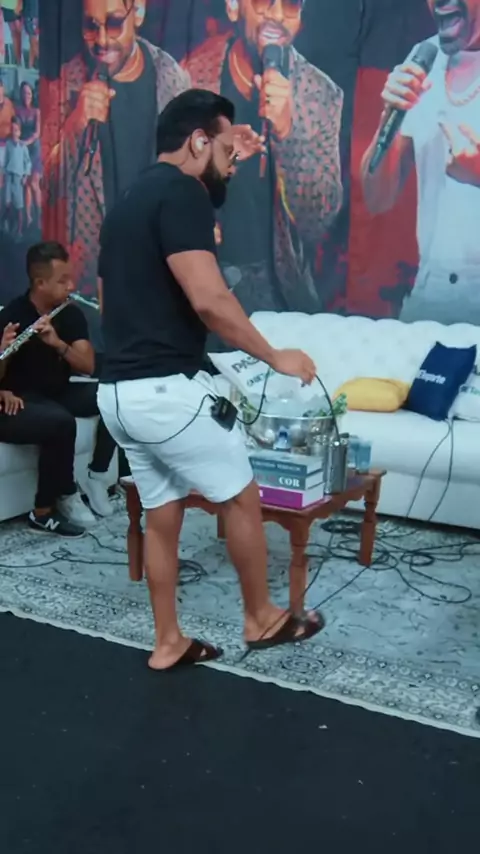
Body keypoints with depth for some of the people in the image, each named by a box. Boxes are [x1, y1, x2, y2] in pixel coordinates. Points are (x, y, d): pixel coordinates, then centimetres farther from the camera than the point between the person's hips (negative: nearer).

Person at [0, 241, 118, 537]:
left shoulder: (72, 315, 1)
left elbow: (89, 366, -7)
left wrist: (57, 343, -25)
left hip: (58, 395, 7)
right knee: (60, 421, -35)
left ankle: (96, 477, 1)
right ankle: (44, 511, -17)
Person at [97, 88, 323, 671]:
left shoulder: (126, 203, 18)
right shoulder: (181, 193, -12)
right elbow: (209, 300, -22)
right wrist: (275, 357, -11)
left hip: (118, 391, 9)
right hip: (167, 389, -9)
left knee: (161, 514, 16)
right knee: (241, 497, 9)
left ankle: (168, 643, 26)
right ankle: (261, 619, 25)